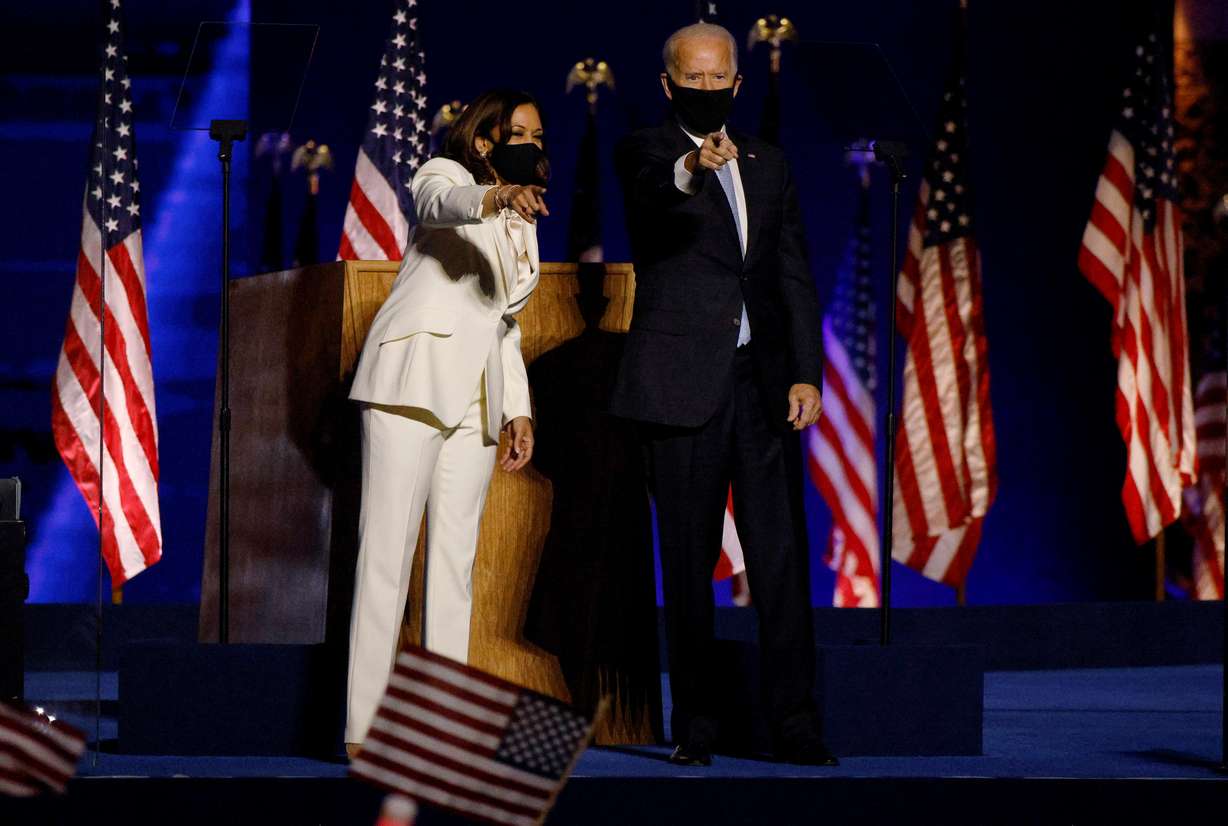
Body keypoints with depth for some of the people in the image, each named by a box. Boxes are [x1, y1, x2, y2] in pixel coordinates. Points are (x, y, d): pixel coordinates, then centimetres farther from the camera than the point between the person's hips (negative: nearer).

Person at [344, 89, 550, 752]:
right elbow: (440, 203, -23)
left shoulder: (522, 225, 24)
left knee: (456, 559, 3)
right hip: (413, 383, -7)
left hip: (475, 398, 7)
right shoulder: (444, 175, 2)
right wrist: (495, 197, -44)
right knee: (387, 551, -11)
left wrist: (518, 409, 16)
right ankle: (364, 728, -14)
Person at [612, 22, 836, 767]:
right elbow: (653, 195, -23)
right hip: (684, 386, -3)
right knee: (690, 562, 2)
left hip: (765, 383, 3)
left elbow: (795, 277, 13)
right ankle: (695, 725, 8)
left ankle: (796, 723, 1)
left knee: (782, 557, -1)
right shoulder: (646, 151, 2)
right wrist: (692, 168, -46)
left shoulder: (769, 166, 15)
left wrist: (807, 373, 2)